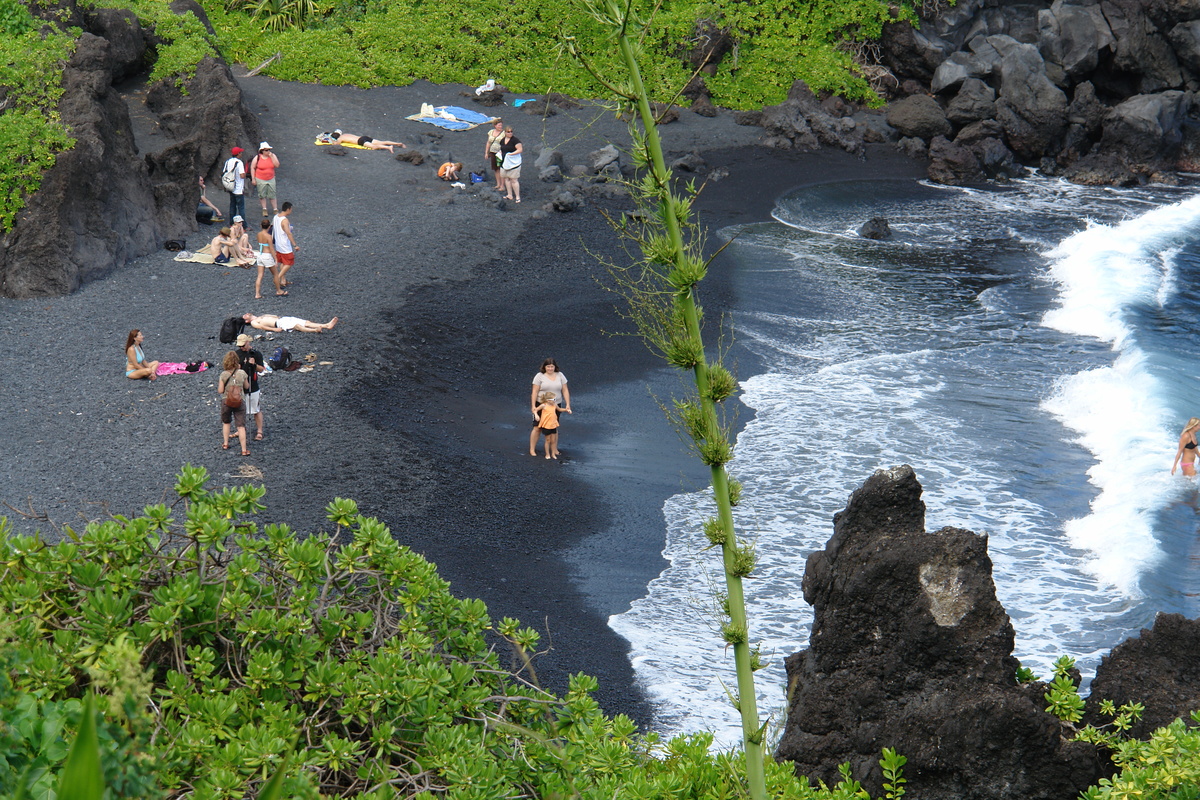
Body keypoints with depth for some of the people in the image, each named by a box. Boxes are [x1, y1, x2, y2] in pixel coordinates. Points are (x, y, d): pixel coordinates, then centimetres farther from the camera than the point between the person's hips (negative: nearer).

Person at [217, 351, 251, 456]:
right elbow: (247, 386, 7)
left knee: (226, 422, 25)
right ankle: (244, 450, -2)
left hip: (226, 401, 1)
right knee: (241, 426, 1)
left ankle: (225, 444, 33)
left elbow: (220, 391, -10)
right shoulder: (242, 373, -8)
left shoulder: (224, 374, -10)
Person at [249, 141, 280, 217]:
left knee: (272, 195, 4)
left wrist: (271, 156, -16)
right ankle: (264, 209, 19)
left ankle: (275, 209, 12)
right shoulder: (257, 158, -8)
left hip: (271, 179, 2)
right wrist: (253, 178, -6)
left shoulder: (273, 156, 0)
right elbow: (252, 168, -2)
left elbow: (277, 165, -9)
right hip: (260, 180, -2)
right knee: (262, 195, 6)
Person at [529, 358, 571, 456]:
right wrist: (533, 406, -13)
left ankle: (555, 449, 22)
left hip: (556, 405, 3)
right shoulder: (539, 376, -7)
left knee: (554, 428, 11)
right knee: (538, 428, -2)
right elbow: (535, 392, -8)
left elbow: (565, 391, 4)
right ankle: (532, 449, 7)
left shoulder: (560, 376, 2)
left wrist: (568, 405, -3)